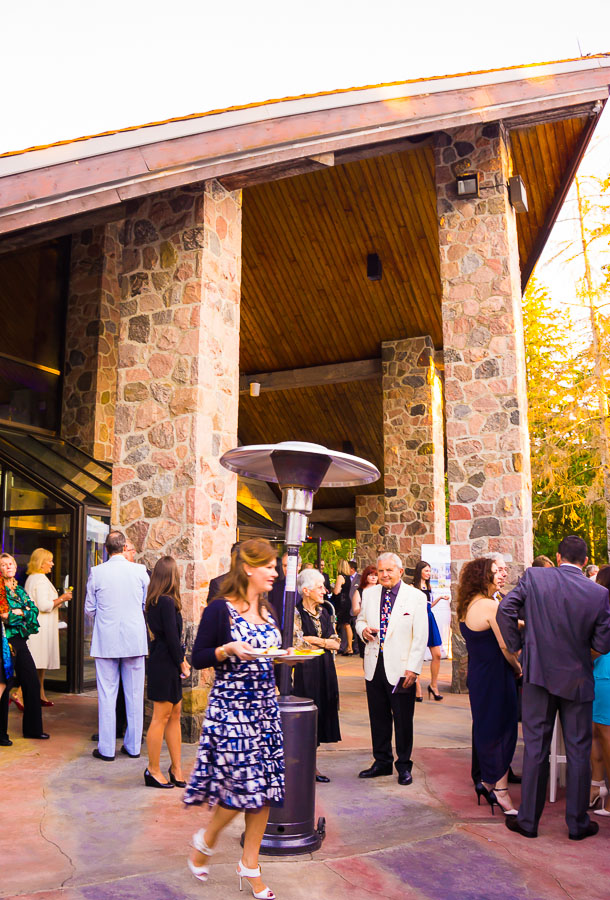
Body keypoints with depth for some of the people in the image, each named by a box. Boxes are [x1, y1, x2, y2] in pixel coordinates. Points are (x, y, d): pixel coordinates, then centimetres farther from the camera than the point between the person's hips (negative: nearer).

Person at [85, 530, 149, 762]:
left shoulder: (96, 572, -5)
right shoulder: (140, 570, -4)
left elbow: (89, 609, 3)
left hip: (106, 640, -1)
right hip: (135, 639, 1)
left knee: (106, 695, 7)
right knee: (134, 695, 9)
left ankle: (106, 749, 12)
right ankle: (133, 746, 18)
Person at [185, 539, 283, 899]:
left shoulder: (267, 610, 10)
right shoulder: (220, 609, -11)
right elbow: (198, 658, -10)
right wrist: (229, 650, -25)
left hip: (266, 707, 7)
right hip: (231, 709, -6)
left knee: (265, 787, 7)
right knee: (242, 785, -4)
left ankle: (250, 865, 24)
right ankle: (206, 840, 26)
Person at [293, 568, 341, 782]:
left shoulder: (323, 612, 13)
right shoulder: (296, 612, -7)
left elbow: (336, 643, 8)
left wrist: (315, 640, -9)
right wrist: (325, 642, -6)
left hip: (325, 670, 6)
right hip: (305, 670, -6)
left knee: (321, 713, 7)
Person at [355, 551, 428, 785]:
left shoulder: (416, 597, -5)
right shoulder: (369, 593, 7)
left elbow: (421, 636, -6)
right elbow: (360, 619, 20)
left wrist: (413, 668, -13)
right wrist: (363, 629, -5)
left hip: (400, 667, -4)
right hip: (374, 665, 4)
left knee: (403, 720, 6)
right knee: (378, 717, 12)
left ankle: (404, 766, 22)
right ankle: (382, 762, 28)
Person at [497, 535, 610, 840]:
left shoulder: (533, 577, -8)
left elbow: (505, 610, -12)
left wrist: (516, 646, 0)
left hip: (538, 674, 1)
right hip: (577, 678, 0)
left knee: (535, 748, 9)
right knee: (578, 752, 13)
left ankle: (528, 820, 17)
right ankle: (577, 823, 23)